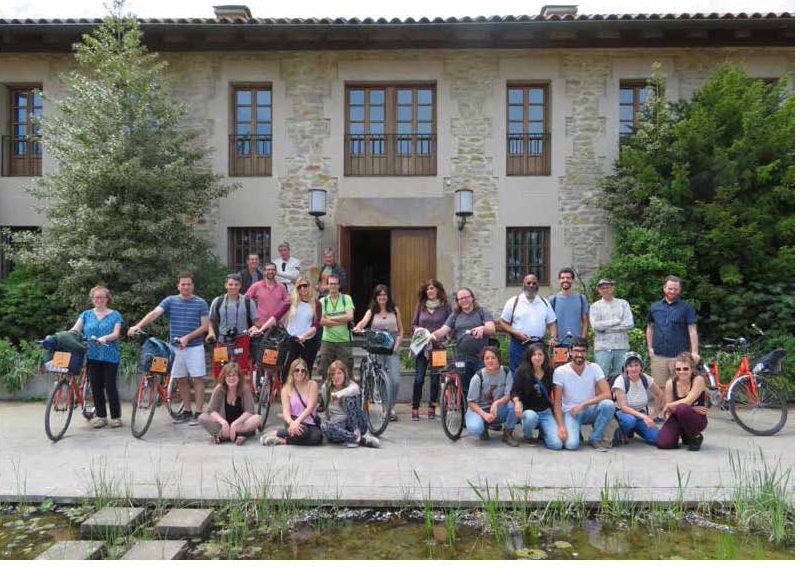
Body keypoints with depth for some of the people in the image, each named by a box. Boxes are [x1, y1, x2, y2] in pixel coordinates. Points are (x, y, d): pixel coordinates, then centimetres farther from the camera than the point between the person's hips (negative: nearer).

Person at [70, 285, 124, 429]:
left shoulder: (114, 315, 4)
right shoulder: (86, 314, 12)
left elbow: (116, 333, -6)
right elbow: (75, 329, 1)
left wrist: (105, 338, -26)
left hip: (110, 356, -3)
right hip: (92, 356, 3)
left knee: (110, 386, -3)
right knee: (96, 387, 7)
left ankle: (116, 417, 7)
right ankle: (100, 416, 18)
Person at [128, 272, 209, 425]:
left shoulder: (201, 303, -1)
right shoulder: (170, 300, 4)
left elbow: (205, 326, -4)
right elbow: (154, 313, -10)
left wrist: (187, 337, -15)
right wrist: (138, 325, -27)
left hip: (195, 347, -3)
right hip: (176, 348, 3)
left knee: (197, 379, -2)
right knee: (181, 380, 10)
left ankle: (198, 413, 4)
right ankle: (187, 412, 21)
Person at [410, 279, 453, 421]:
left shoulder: (445, 306, 3)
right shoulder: (420, 305, 7)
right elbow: (413, 325, 10)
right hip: (422, 346, 1)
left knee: (435, 378, 4)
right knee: (419, 378, -3)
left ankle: (432, 408, 17)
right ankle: (415, 409, 6)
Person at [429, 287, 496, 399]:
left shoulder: (482, 312, 5)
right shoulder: (455, 315, 14)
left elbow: (492, 329, -9)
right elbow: (443, 330, 4)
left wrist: (482, 328, -31)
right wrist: (434, 334, -18)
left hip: (481, 359, -3)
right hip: (462, 359, 3)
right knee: (465, 391, 8)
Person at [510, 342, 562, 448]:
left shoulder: (550, 372, 0)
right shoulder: (522, 372, -8)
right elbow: (514, 392, -11)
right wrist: (517, 402, -34)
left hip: (546, 412, 2)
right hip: (528, 410, -2)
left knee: (557, 444, -17)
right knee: (531, 416, -39)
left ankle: (542, 432, 20)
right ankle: (527, 436, -3)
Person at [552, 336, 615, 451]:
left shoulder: (594, 368, -8)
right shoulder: (560, 372, -12)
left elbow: (607, 394, -17)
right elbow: (557, 402, -9)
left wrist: (582, 404, -25)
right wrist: (561, 426, -20)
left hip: (590, 410, 3)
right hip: (570, 412, -2)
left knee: (608, 404, -29)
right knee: (572, 444, -28)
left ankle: (594, 439, -8)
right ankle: (573, 432, 10)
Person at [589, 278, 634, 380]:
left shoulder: (623, 304, 12)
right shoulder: (595, 306, 9)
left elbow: (630, 323, -2)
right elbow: (595, 326, -7)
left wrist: (606, 328, -6)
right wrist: (617, 321, -5)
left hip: (622, 347, 2)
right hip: (603, 348, -1)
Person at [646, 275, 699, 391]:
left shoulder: (686, 307, 4)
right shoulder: (654, 307, 12)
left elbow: (692, 331, -1)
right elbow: (650, 328, 18)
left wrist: (694, 352, -11)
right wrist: (650, 348, 8)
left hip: (679, 355, -2)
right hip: (658, 356, 2)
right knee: (659, 388, 5)